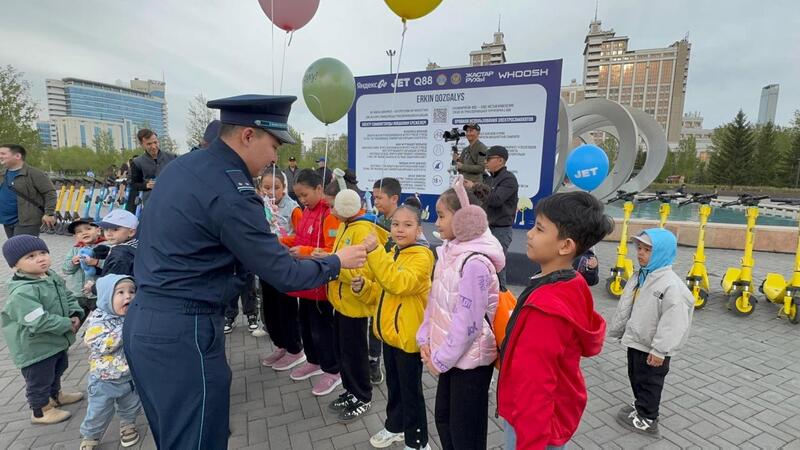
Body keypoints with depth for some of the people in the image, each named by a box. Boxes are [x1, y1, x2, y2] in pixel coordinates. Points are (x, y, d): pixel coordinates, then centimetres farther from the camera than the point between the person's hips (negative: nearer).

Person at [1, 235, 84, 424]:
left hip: (56, 339, 9)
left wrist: (76, 314, -9)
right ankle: (41, 411, 33)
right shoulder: (22, 292, -32)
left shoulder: (52, 277, -4)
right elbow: (39, 321, -35)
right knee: (39, 379, 12)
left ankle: (55, 395, 53)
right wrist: (68, 324, -24)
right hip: (35, 346, -9)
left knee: (58, 368, 29)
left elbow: (68, 297, 7)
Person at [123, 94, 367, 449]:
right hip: (182, 330, -9)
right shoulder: (230, 192, -22)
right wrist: (336, 262, -4)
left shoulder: (182, 165, 7)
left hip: (143, 320, 10)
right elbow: (283, 275, -18)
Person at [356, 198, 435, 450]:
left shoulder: (422, 256, -18)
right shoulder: (391, 253, 7)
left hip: (409, 335, -8)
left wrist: (375, 252, -38)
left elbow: (399, 284, -35)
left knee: (411, 391, 7)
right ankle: (395, 427, 45)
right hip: (389, 332, 8)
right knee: (393, 386, 24)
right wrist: (365, 287, -2)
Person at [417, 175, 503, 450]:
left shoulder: (474, 263, -25)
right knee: (443, 417, 22)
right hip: (450, 355, 8)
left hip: (471, 359, -8)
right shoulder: (448, 251, 2)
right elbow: (435, 300, 8)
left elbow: (468, 323, -23)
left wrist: (441, 359, -14)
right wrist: (425, 338, 3)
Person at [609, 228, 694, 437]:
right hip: (635, 341, 8)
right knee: (635, 377, 23)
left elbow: (673, 322, -25)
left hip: (652, 348, -8)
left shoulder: (671, 284, -24)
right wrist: (617, 331, 17)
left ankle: (647, 419, 25)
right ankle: (640, 405, 43)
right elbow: (625, 306, 11)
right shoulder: (639, 276, 3)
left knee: (649, 382, 9)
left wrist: (659, 350, -23)